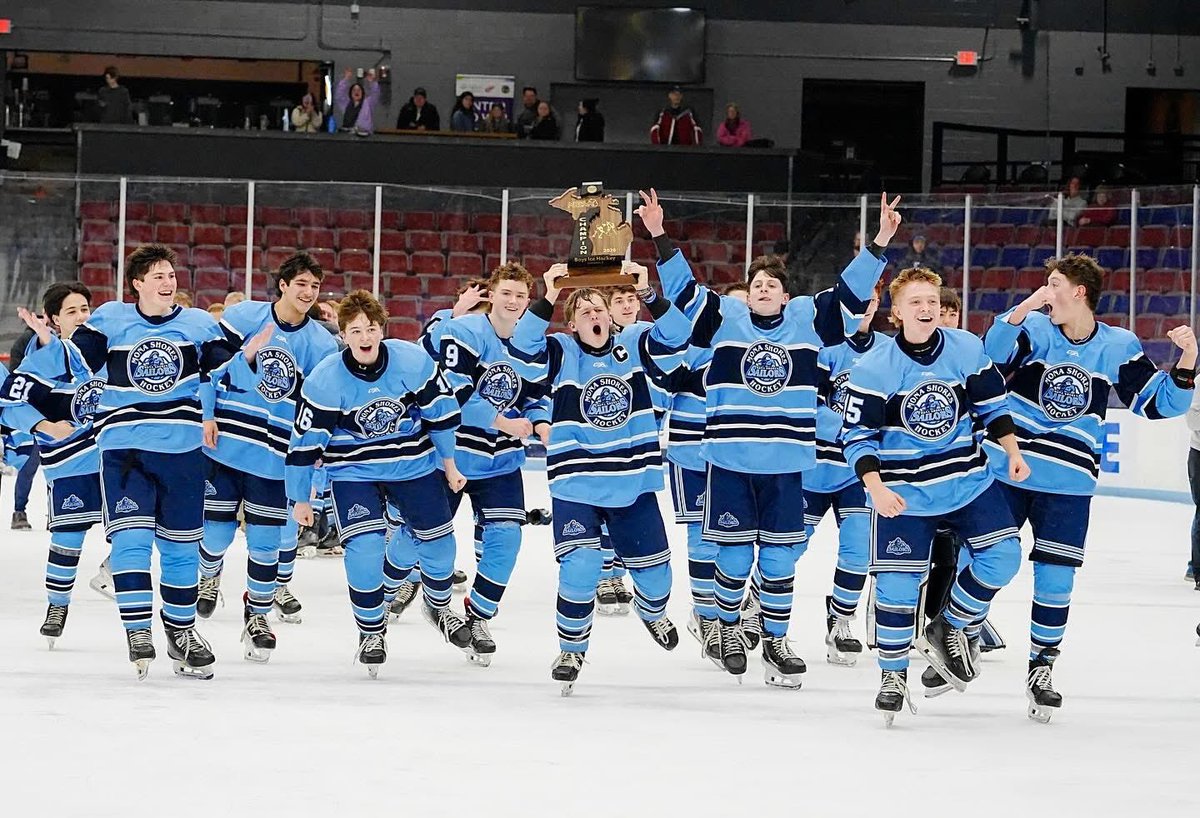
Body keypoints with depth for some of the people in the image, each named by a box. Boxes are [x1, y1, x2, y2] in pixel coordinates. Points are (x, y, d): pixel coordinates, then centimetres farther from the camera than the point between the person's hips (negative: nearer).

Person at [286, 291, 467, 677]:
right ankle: (371, 631, 4)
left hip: (414, 465, 2)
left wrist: (449, 465, 7)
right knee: (364, 549, -18)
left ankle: (438, 607, 42)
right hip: (354, 471, -2)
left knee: (438, 542, 11)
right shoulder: (324, 381, -21)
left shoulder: (414, 362, -18)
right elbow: (306, 441, -12)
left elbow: (440, 413, -2)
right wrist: (300, 498, -6)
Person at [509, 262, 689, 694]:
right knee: (579, 569, -17)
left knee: (653, 568, 13)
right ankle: (571, 651, 4)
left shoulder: (634, 347, 1)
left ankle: (653, 614, 49)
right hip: (576, 487, -2)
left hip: (633, 485, 2)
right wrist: (547, 300, -31)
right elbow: (523, 347, -21)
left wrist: (648, 295, -25)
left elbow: (675, 337, -13)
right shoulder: (560, 354, -4)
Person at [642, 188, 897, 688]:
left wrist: (880, 243, -6)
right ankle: (726, 627, 29)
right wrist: (659, 237, -13)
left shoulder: (808, 321, 4)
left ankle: (775, 640, 19)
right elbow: (682, 287, -2)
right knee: (733, 556, 5)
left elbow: (852, 293, 4)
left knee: (780, 558, 5)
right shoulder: (725, 318, 1)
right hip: (730, 461, -1)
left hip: (785, 464, 1)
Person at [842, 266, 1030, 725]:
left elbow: (991, 404, 9)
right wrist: (876, 488, -23)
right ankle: (893, 676, 13)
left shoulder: (968, 350, -5)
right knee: (898, 583, -5)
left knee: (1002, 557, -7)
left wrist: (1012, 451, 3)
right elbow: (856, 435, -12)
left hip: (968, 480, 3)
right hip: (903, 494, -3)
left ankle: (947, 630, 16)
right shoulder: (874, 369, -14)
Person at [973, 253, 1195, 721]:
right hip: (1006, 471, 0)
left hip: (1069, 482, 0)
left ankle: (1041, 668, 19)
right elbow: (992, 355, -20)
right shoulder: (1035, 328, -3)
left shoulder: (1118, 347, 0)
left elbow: (1159, 402, 3)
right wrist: (1024, 307, -30)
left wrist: (1186, 362, -12)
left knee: (1055, 578, 0)